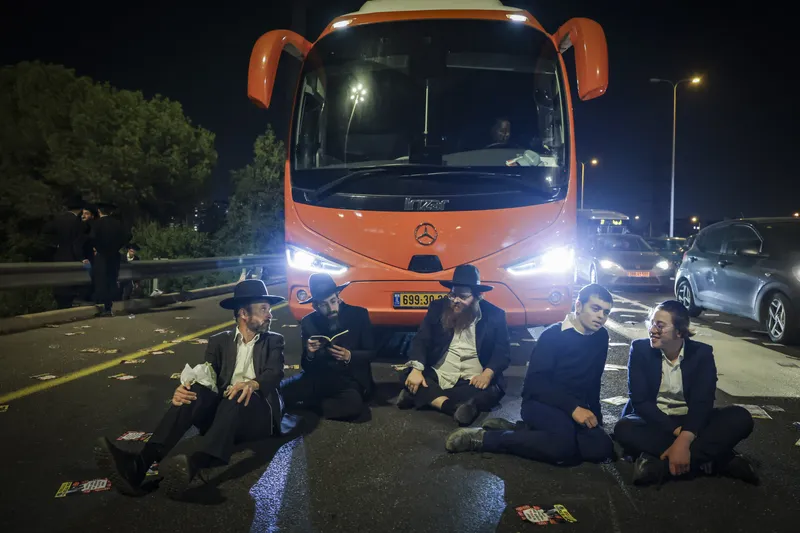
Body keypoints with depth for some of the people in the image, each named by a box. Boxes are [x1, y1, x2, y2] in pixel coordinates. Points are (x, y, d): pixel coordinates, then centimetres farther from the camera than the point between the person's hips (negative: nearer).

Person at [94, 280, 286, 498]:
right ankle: (140, 463, -50)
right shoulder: (219, 341, 17)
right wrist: (184, 389, -24)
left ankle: (193, 465, -62)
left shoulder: (273, 342, 14)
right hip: (221, 411, 2)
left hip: (257, 415, -2)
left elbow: (275, 374, -6)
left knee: (241, 394, -36)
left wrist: (253, 384, -30)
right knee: (196, 389, -30)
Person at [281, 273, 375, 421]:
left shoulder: (359, 314, -3)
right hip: (318, 377, 1)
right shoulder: (308, 322, 1)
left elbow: (371, 353, 1)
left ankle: (309, 403, -7)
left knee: (353, 405, -36)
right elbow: (306, 367, 6)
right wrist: (309, 354, -18)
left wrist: (349, 356, -19)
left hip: (350, 378, -1)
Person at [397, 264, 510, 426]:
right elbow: (421, 340, -1)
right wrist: (416, 369, -20)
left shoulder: (494, 315, -1)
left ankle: (422, 396, -33)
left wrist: (488, 373, -24)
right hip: (436, 377, 2)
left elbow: (503, 351, -3)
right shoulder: (438, 307, 3)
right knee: (408, 375, -24)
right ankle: (454, 407, -38)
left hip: (473, 382, -1)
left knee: (491, 392, -33)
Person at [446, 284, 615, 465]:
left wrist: (593, 411, 11)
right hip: (541, 402, -7)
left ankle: (519, 430, -15)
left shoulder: (601, 337, 8)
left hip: (577, 408, 7)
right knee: (563, 442, -37)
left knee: (602, 448, -22)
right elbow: (535, 381, -18)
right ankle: (484, 438, -22)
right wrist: (572, 407, -26)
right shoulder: (553, 335, -9)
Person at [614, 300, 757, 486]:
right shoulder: (640, 349, -7)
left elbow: (702, 403, -17)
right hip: (655, 421, -1)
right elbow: (639, 401, -13)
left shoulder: (701, 353, -6)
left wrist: (684, 439, -35)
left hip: (690, 422, 1)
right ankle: (710, 461, -28)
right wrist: (676, 430, -26)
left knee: (740, 417, -23)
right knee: (624, 429, -34)